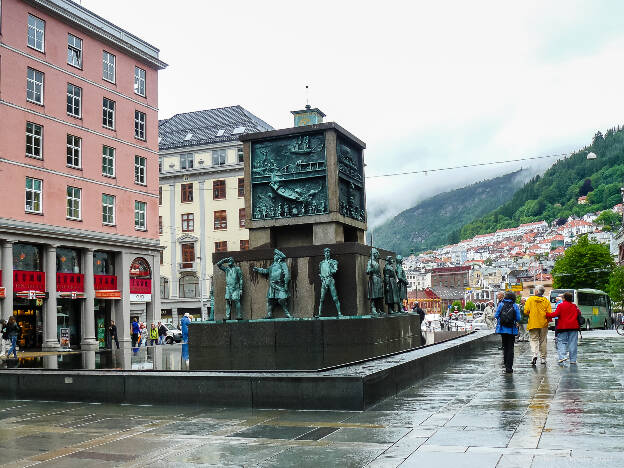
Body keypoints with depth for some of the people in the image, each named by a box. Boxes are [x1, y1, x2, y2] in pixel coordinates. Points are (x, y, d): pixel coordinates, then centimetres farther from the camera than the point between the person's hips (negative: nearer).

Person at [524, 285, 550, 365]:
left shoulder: (530, 299, -5)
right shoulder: (546, 301, -1)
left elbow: (526, 311, -8)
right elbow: (549, 313, -5)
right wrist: (547, 320, 15)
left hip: (533, 324, -2)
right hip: (543, 324, 2)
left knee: (533, 339, 2)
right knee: (543, 341, 11)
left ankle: (534, 354, -21)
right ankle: (543, 358, 17)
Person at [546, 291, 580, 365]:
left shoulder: (560, 305, -6)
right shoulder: (575, 306, 8)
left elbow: (556, 314, -15)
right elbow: (579, 313, 16)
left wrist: (547, 315, -5)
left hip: (562, 327, -3)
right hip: (573, 327, 4)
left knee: (561, 342, 0)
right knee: (573, 343, 7)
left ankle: (562, 357, -19)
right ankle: (573, 360, 9)